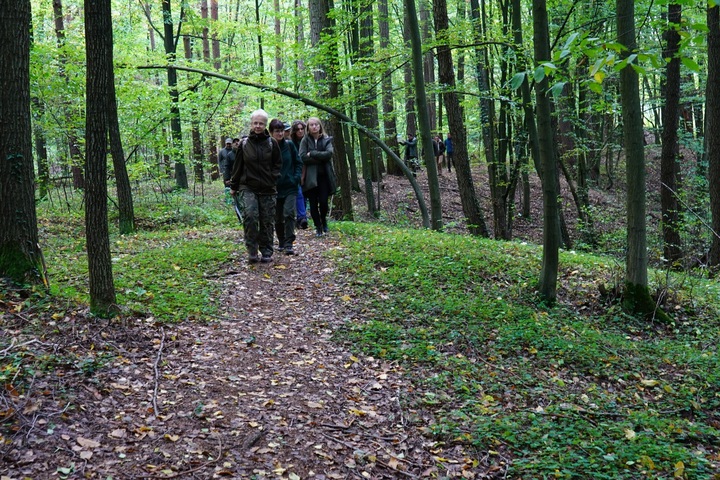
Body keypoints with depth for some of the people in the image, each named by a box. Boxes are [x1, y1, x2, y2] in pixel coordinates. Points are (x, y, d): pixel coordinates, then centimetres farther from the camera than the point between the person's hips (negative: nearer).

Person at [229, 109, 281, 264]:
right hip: (248, 187, -1)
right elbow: (237, 166, 10)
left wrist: (273, 179, -5)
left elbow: (277, 164, 10)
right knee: (250, 216, -20)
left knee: (267, 221, 4)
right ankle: (252, 250, -9)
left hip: (267, 189, 1)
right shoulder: (244, 144, 4)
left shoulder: (272, 143, 3)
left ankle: (266, 252, 16)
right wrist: (233, 186, 12)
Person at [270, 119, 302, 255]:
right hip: (275, 188, 0)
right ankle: (281, 243, 26)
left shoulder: (289, 145, 1)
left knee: (289, 213, -13)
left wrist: (296, 178, -5)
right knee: (278, 218, 9)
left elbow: (298, 163, 8)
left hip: (290, 187, 0)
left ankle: (289, 244, -12)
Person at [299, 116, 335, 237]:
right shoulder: (305, 140, 3)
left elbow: (329, 153, -11)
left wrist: (312, 154, -13)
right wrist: (320, 158, -11)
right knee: (313, 204, 1)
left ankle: (323, 220, 24)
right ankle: (318, 227, 15)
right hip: (310, 177, 0)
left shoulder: (326, 140, 7)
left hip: (324, 176, 0)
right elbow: (303, 157, -10)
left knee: (323, 202, -6)